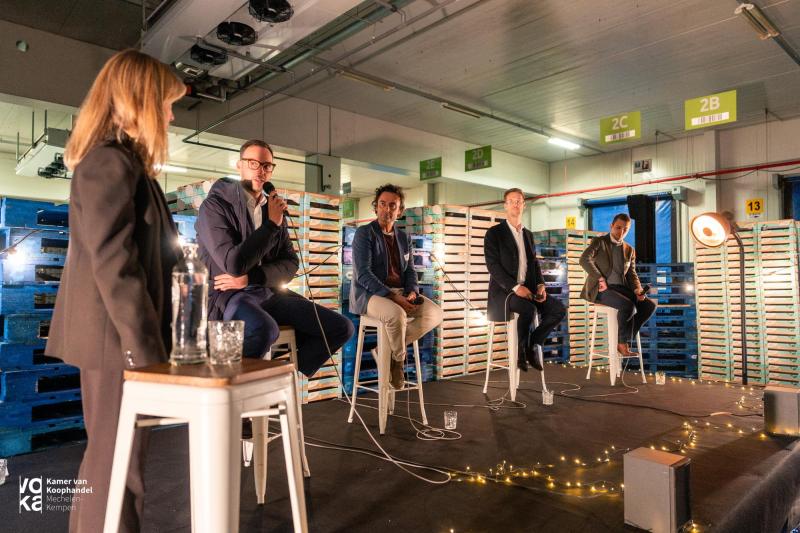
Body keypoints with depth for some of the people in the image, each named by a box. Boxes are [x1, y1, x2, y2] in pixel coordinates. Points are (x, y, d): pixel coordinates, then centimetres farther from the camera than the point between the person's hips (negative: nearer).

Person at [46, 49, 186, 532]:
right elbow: (114, 265, -22)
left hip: (123, 337, 10)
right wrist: (144, 346, -19)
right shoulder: (111, 161, -15)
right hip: (117, 339, -10)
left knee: (112, 457, 19)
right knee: (117, 461, 0)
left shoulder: (124, 161, 16)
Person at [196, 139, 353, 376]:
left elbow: (291, 263, 8)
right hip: (227, 295, -6)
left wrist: (250, 277, -10)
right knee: (265, 328, -41)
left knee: (341, 327, -5)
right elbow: (234, 265, -17)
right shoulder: (214, 205, -5)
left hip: (268, 292, 6)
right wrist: (271, 224, -13)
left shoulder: (274, 208, 13)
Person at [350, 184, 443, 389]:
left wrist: (412, 292, -9)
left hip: (400, 293, 7)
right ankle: (398, 359, -6)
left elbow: (410, 271, 15)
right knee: (396, 314, -37)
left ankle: (385, 350, -6)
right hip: (370, 294, -6)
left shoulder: (403, 237, 16)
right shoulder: (364, 233, -5)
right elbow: (363, 274, -15)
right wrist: (392, 297, -25)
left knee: (435, 313, -15)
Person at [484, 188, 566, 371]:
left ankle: (532, 343, 2)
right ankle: (521, 349, -9)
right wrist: (515, 287, -22)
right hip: (504, 291, -6)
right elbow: (493, 266, -12)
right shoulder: (494, 233, -2)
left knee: (558, 309, -15)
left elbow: (534, 263, 17)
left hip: (528, 289, 6)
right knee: (528, 309, -34)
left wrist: (540, 284, -3)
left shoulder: (528, 234, 19)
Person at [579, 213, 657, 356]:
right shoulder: (599, 242, 1)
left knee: (649, 305, -15)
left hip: (621, 288, 6)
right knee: (628, 306, -31)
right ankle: (623, 343, -11)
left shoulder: (629, 250, 18)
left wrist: (638, 290, -8)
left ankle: (622, 341, -9)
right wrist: (601, 279, -22)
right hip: (600, 289, -6)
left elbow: (631, 274, 13)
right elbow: (584, 259, -15)